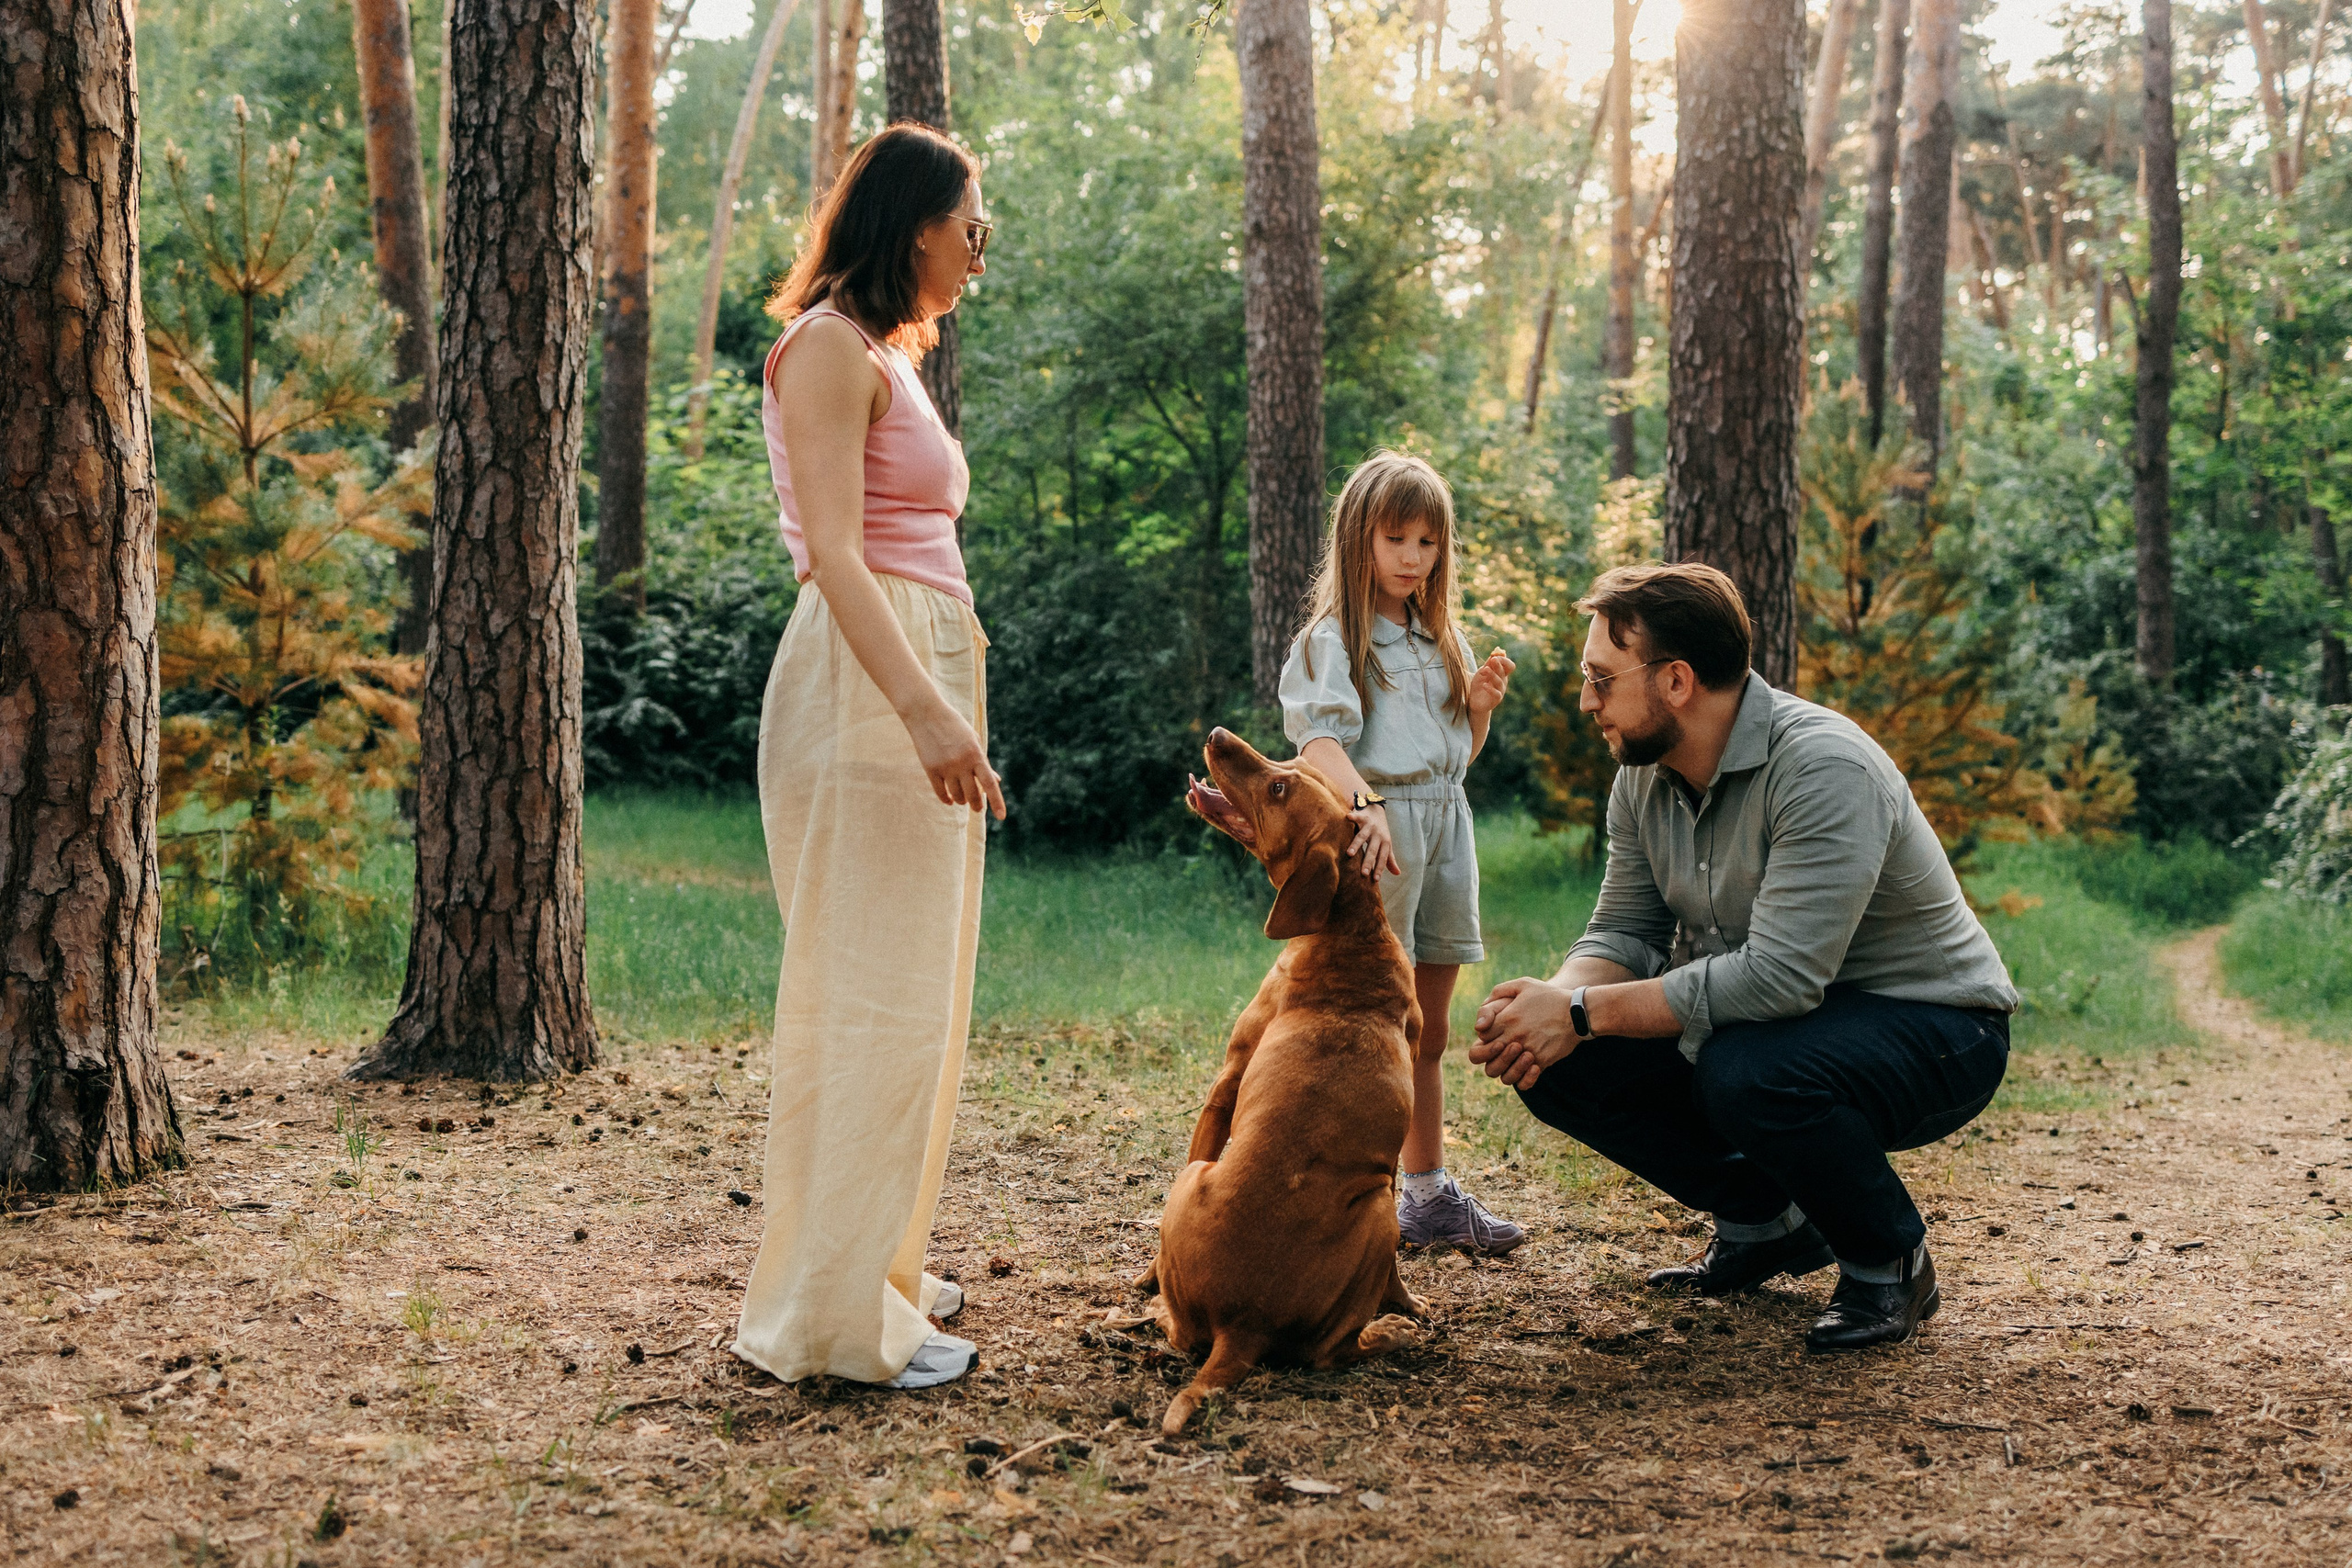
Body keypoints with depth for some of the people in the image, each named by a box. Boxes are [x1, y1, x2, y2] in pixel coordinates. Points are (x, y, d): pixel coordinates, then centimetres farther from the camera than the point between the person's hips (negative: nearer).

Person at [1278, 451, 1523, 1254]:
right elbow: (1319, 741, -19)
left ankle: (1428, 1190, 22)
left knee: (1427, 1030, 13)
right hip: (1376, 829, -7)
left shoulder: (1442, 639, 17)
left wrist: (1482, 705, 3)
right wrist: (1366, 804, -35)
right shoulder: (1332, 637, -5)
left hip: (1445, 823, 7)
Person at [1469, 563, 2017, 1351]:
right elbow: (1624, 932, 2)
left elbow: (1781, 974, -36)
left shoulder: (1825, 768, -28)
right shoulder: (1644, 775, -2)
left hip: (1932, 1028, -8)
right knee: (1563, 1068, -9)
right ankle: (1764, 1220, 11)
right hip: (1761, 1018, 8)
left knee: (1748, 1073, -38)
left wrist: (1582, 1011, -33)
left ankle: (1889, 1258, -8)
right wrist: (1554, 997, -22)